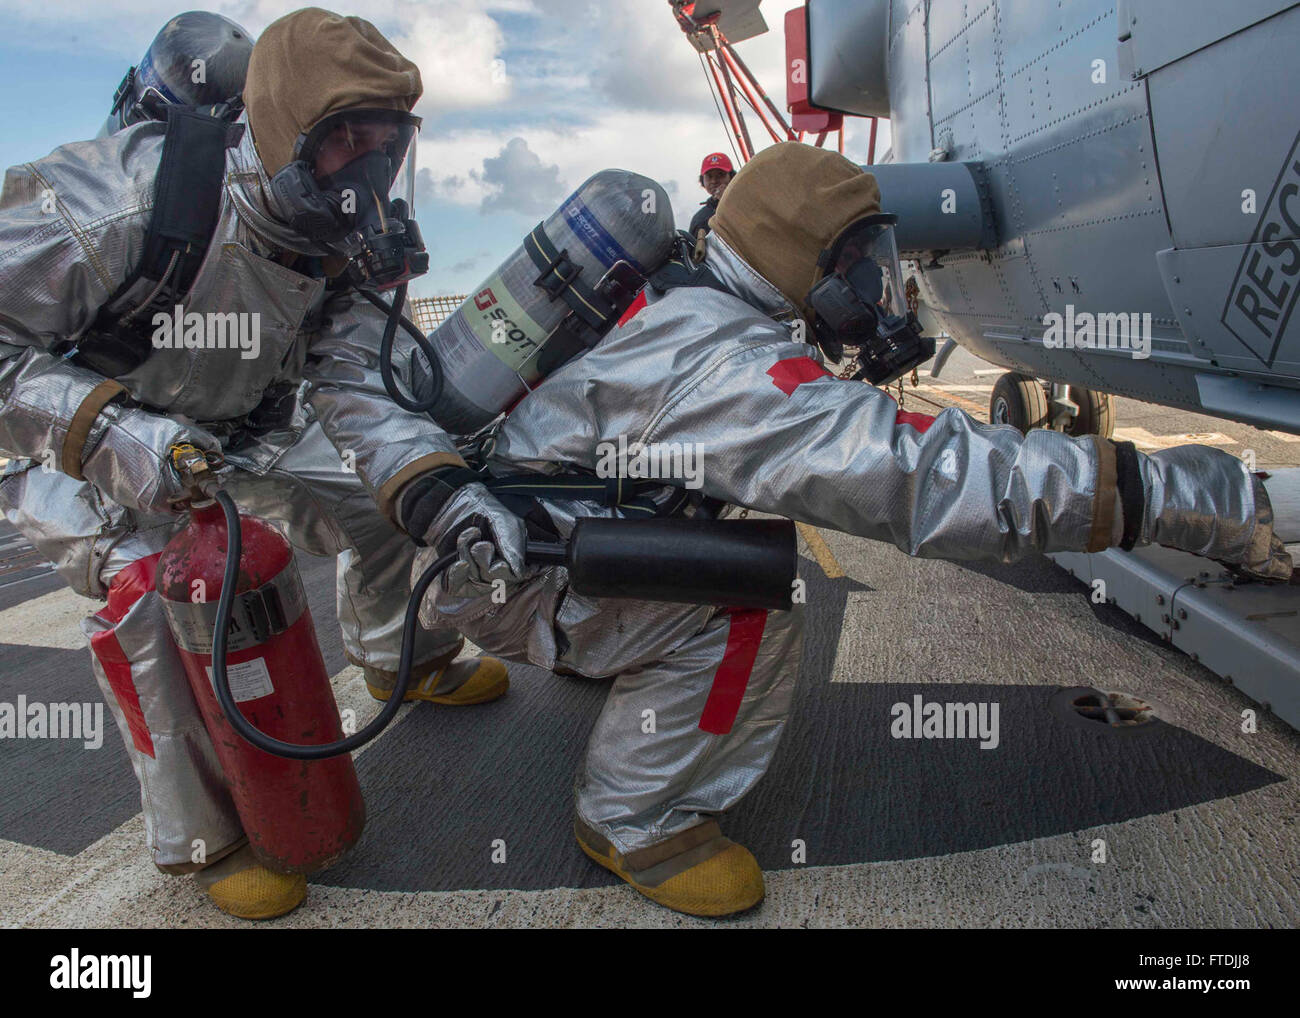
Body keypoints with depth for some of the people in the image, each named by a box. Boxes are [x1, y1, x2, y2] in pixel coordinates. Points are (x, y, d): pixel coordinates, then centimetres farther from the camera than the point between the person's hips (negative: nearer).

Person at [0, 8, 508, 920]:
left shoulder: (344, 247, -14)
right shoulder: (128, 199, -35)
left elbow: (360, 385, -23)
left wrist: (437, 491, -41)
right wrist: (109, 432, -45)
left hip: (237, 430, 6)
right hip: (85, 446, -6)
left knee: (382, 492, 2)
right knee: (153, 601, -29)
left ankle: (403, 661, 32)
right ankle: (200, 838, -6)